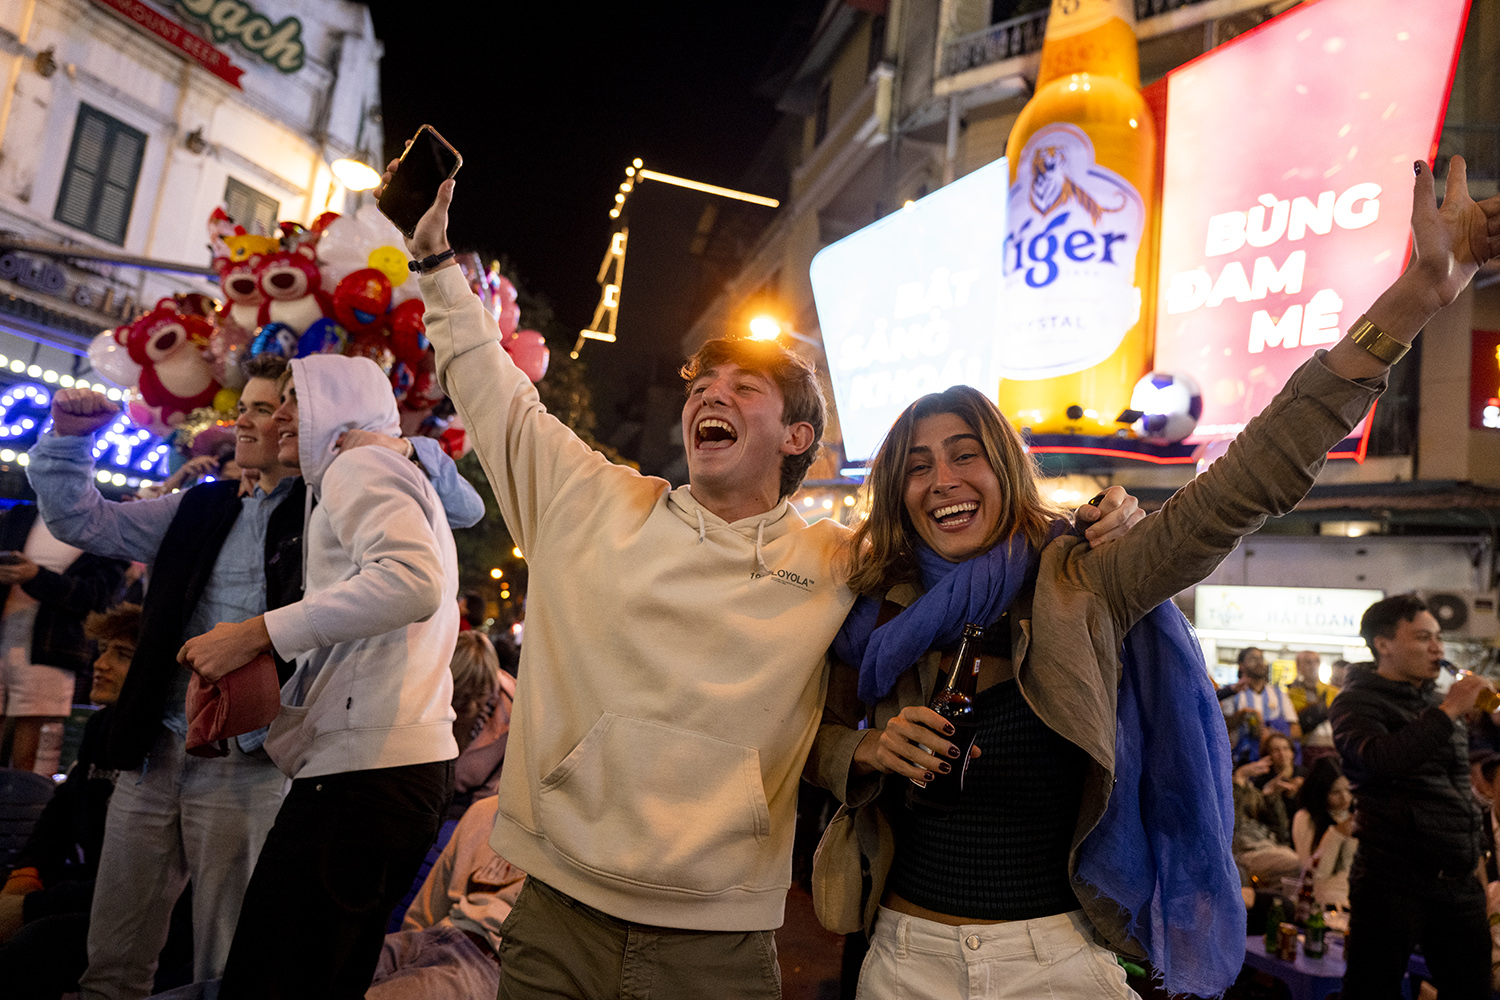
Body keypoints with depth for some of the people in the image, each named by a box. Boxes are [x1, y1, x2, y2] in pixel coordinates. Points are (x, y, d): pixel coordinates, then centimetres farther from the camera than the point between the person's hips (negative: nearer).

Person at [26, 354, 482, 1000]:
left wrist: (403, 451, -19)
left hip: (247, 765, -5)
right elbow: (79, 519, 19)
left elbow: (466, 509, -4)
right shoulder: (202, 508, 16)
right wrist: (70, 436, 5)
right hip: (154, 752, 5)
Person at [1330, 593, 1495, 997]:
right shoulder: (1357, 702, -6)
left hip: (1459, 883, 7)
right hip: (1395, 882, -7)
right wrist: (1448, 711, -20)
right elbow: (1380, 760, -28)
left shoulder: (1440, 703, 17)